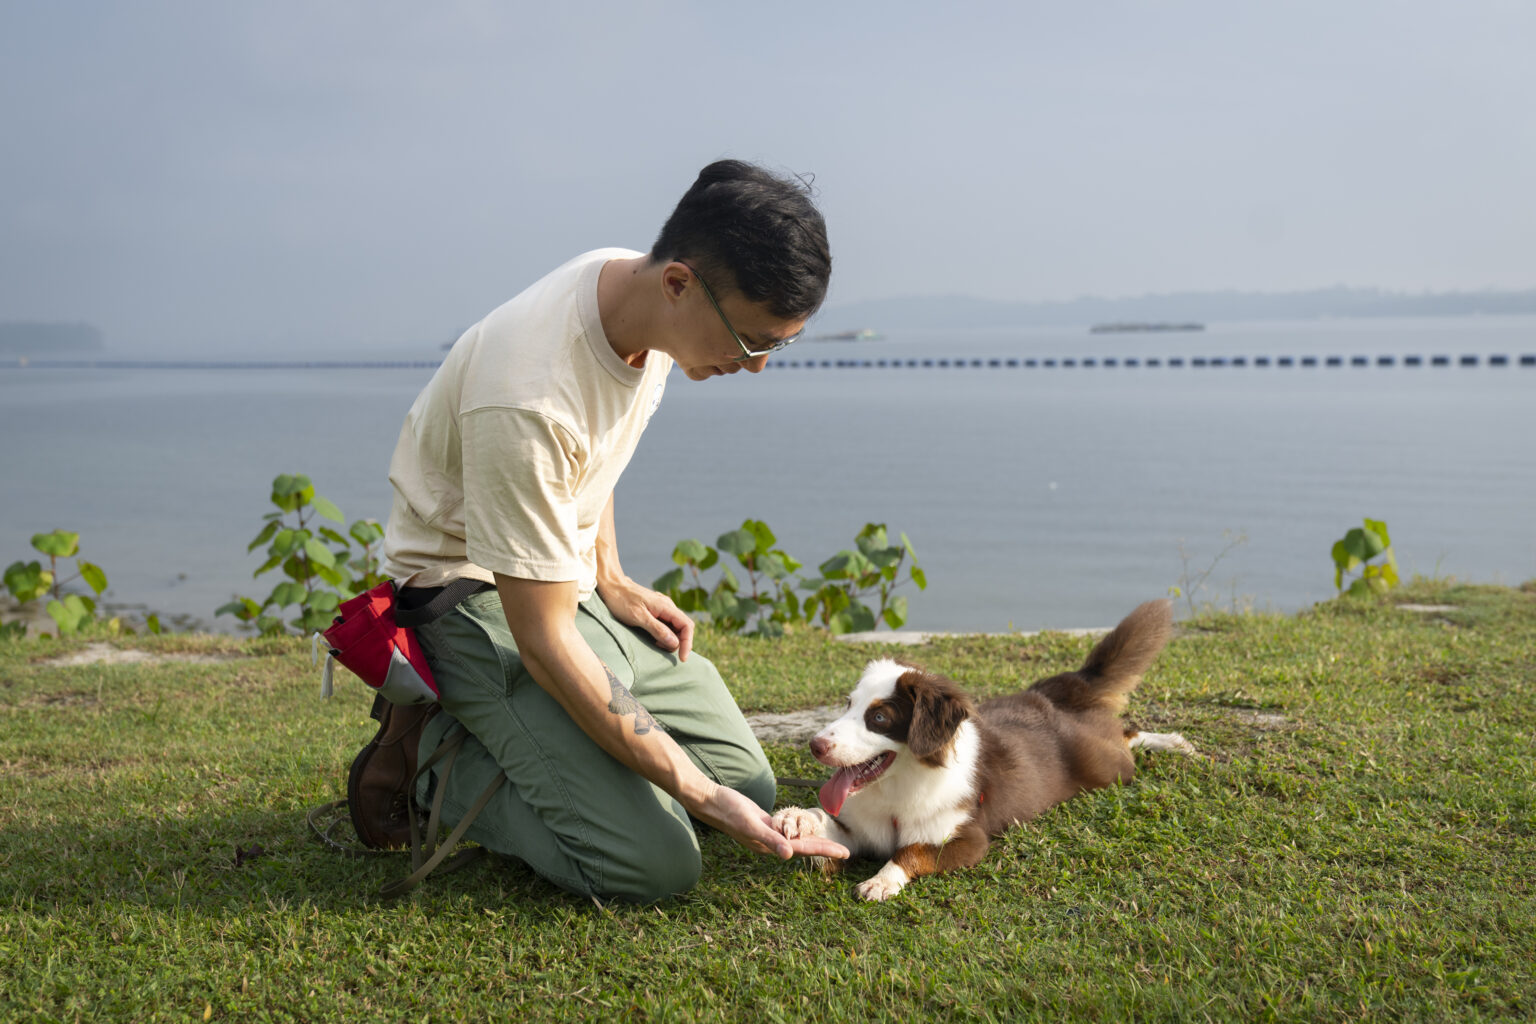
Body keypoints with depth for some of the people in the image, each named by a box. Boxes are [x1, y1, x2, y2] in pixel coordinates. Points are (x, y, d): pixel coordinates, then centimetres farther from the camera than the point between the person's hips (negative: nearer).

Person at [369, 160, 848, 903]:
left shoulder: (637, 289, -9)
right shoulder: (527, 398, -35)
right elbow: (544, 641, -28)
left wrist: (610, 578, 6)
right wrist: (697, 793, -26)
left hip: (575, 581, 8)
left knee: (747, 785, 3)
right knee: (652, 863, -20)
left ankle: (483, 731, 13)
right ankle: (435, 755, 2)